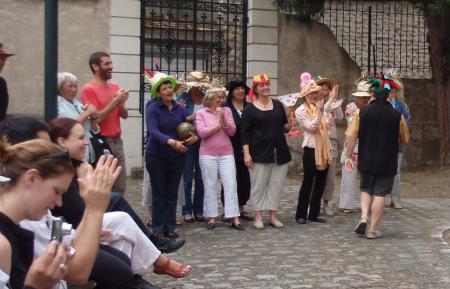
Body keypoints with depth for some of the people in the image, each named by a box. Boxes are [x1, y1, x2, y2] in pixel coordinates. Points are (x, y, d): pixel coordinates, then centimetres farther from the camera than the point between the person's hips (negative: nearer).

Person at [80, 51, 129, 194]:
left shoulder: (115, 87, 13)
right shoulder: (89, 89, -8)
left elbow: (125, 115, 13)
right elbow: (96, 118, -14)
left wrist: (121, 103, -7)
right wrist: (115, 101, -14)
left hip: (117, 141, 7)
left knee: (120, 187, 11)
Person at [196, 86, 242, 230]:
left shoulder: (227, 110, 6)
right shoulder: (201, 113, 1)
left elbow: (232, 131, 1)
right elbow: (201, 132, -10)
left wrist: (224, 120, -14)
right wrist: (218, 125, -6)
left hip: (226, 154, 2)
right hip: (208, 155, -1)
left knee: (231, 184, -2)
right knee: (210, 186, 4)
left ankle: (235, 218, 1)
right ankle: (211, 217, 12)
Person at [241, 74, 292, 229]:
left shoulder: (278, 105, 9)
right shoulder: (250, 109, -2)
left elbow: (284, 127, 15)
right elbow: (245, 133, -5)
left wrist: (288, 125, -8)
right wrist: (246, 153, -12)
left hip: (279, 152, 4)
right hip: (259, 153, -4)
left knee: (276, 185, 7)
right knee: (259, 185, 1)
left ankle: (273, 215, 16)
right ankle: (258, 216, 11)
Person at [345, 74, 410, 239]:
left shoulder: (362, 112, -8)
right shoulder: (397, 115, -10)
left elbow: (352, 136, -7)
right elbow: (405, 140, 1)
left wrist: (348, 156, 3)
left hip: (366, 160, 2)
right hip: (387, 163, -1)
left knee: (366, 190, 21)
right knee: (380, 193, 6)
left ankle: (364, 217, 1)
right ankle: (373, 230, 9)